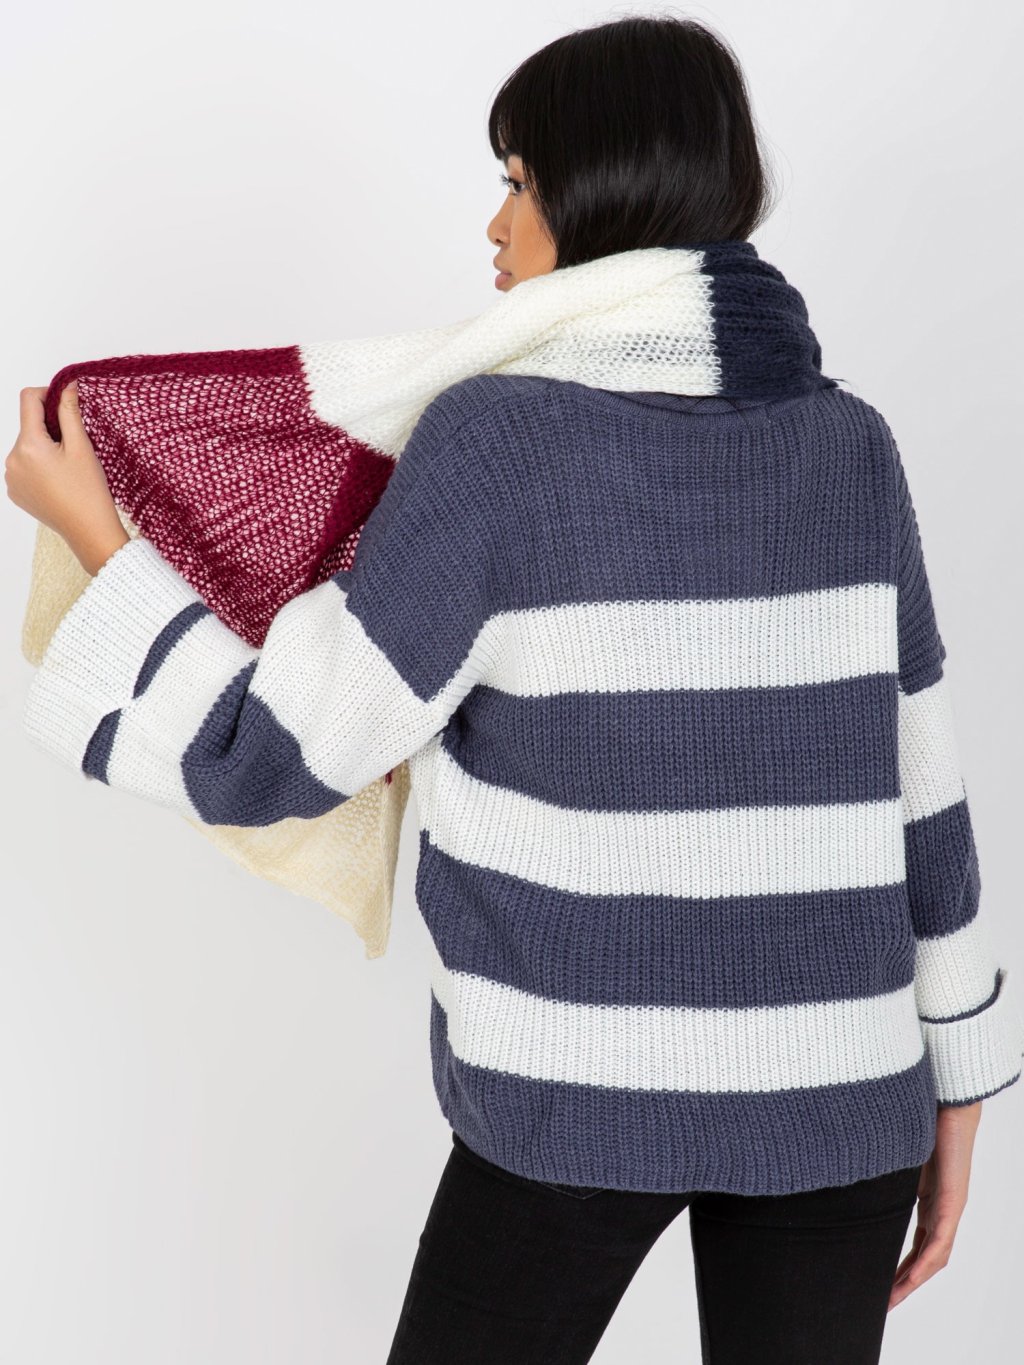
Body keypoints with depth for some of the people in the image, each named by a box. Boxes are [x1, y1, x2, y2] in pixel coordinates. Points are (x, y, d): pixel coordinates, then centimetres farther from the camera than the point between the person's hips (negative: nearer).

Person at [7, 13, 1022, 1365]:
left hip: (581, 1080, -3)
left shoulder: (499, 439, -14)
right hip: (831, 1080, 4)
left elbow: (275, 755, -12)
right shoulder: (850, 443, 0)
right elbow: (912, 791, 3)